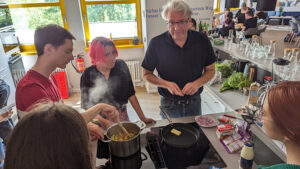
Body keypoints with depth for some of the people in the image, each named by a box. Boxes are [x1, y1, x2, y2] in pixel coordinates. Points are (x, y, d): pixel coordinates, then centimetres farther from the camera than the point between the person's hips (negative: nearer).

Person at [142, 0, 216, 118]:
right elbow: (147, 74, -5)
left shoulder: (202, 40, -10)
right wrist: (167, 84, -22)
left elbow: (210, 70, 0)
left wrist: (197, 83, -19)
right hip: (169, 105, -2)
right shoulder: (156, 43, -15)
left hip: (194, 103, 2)